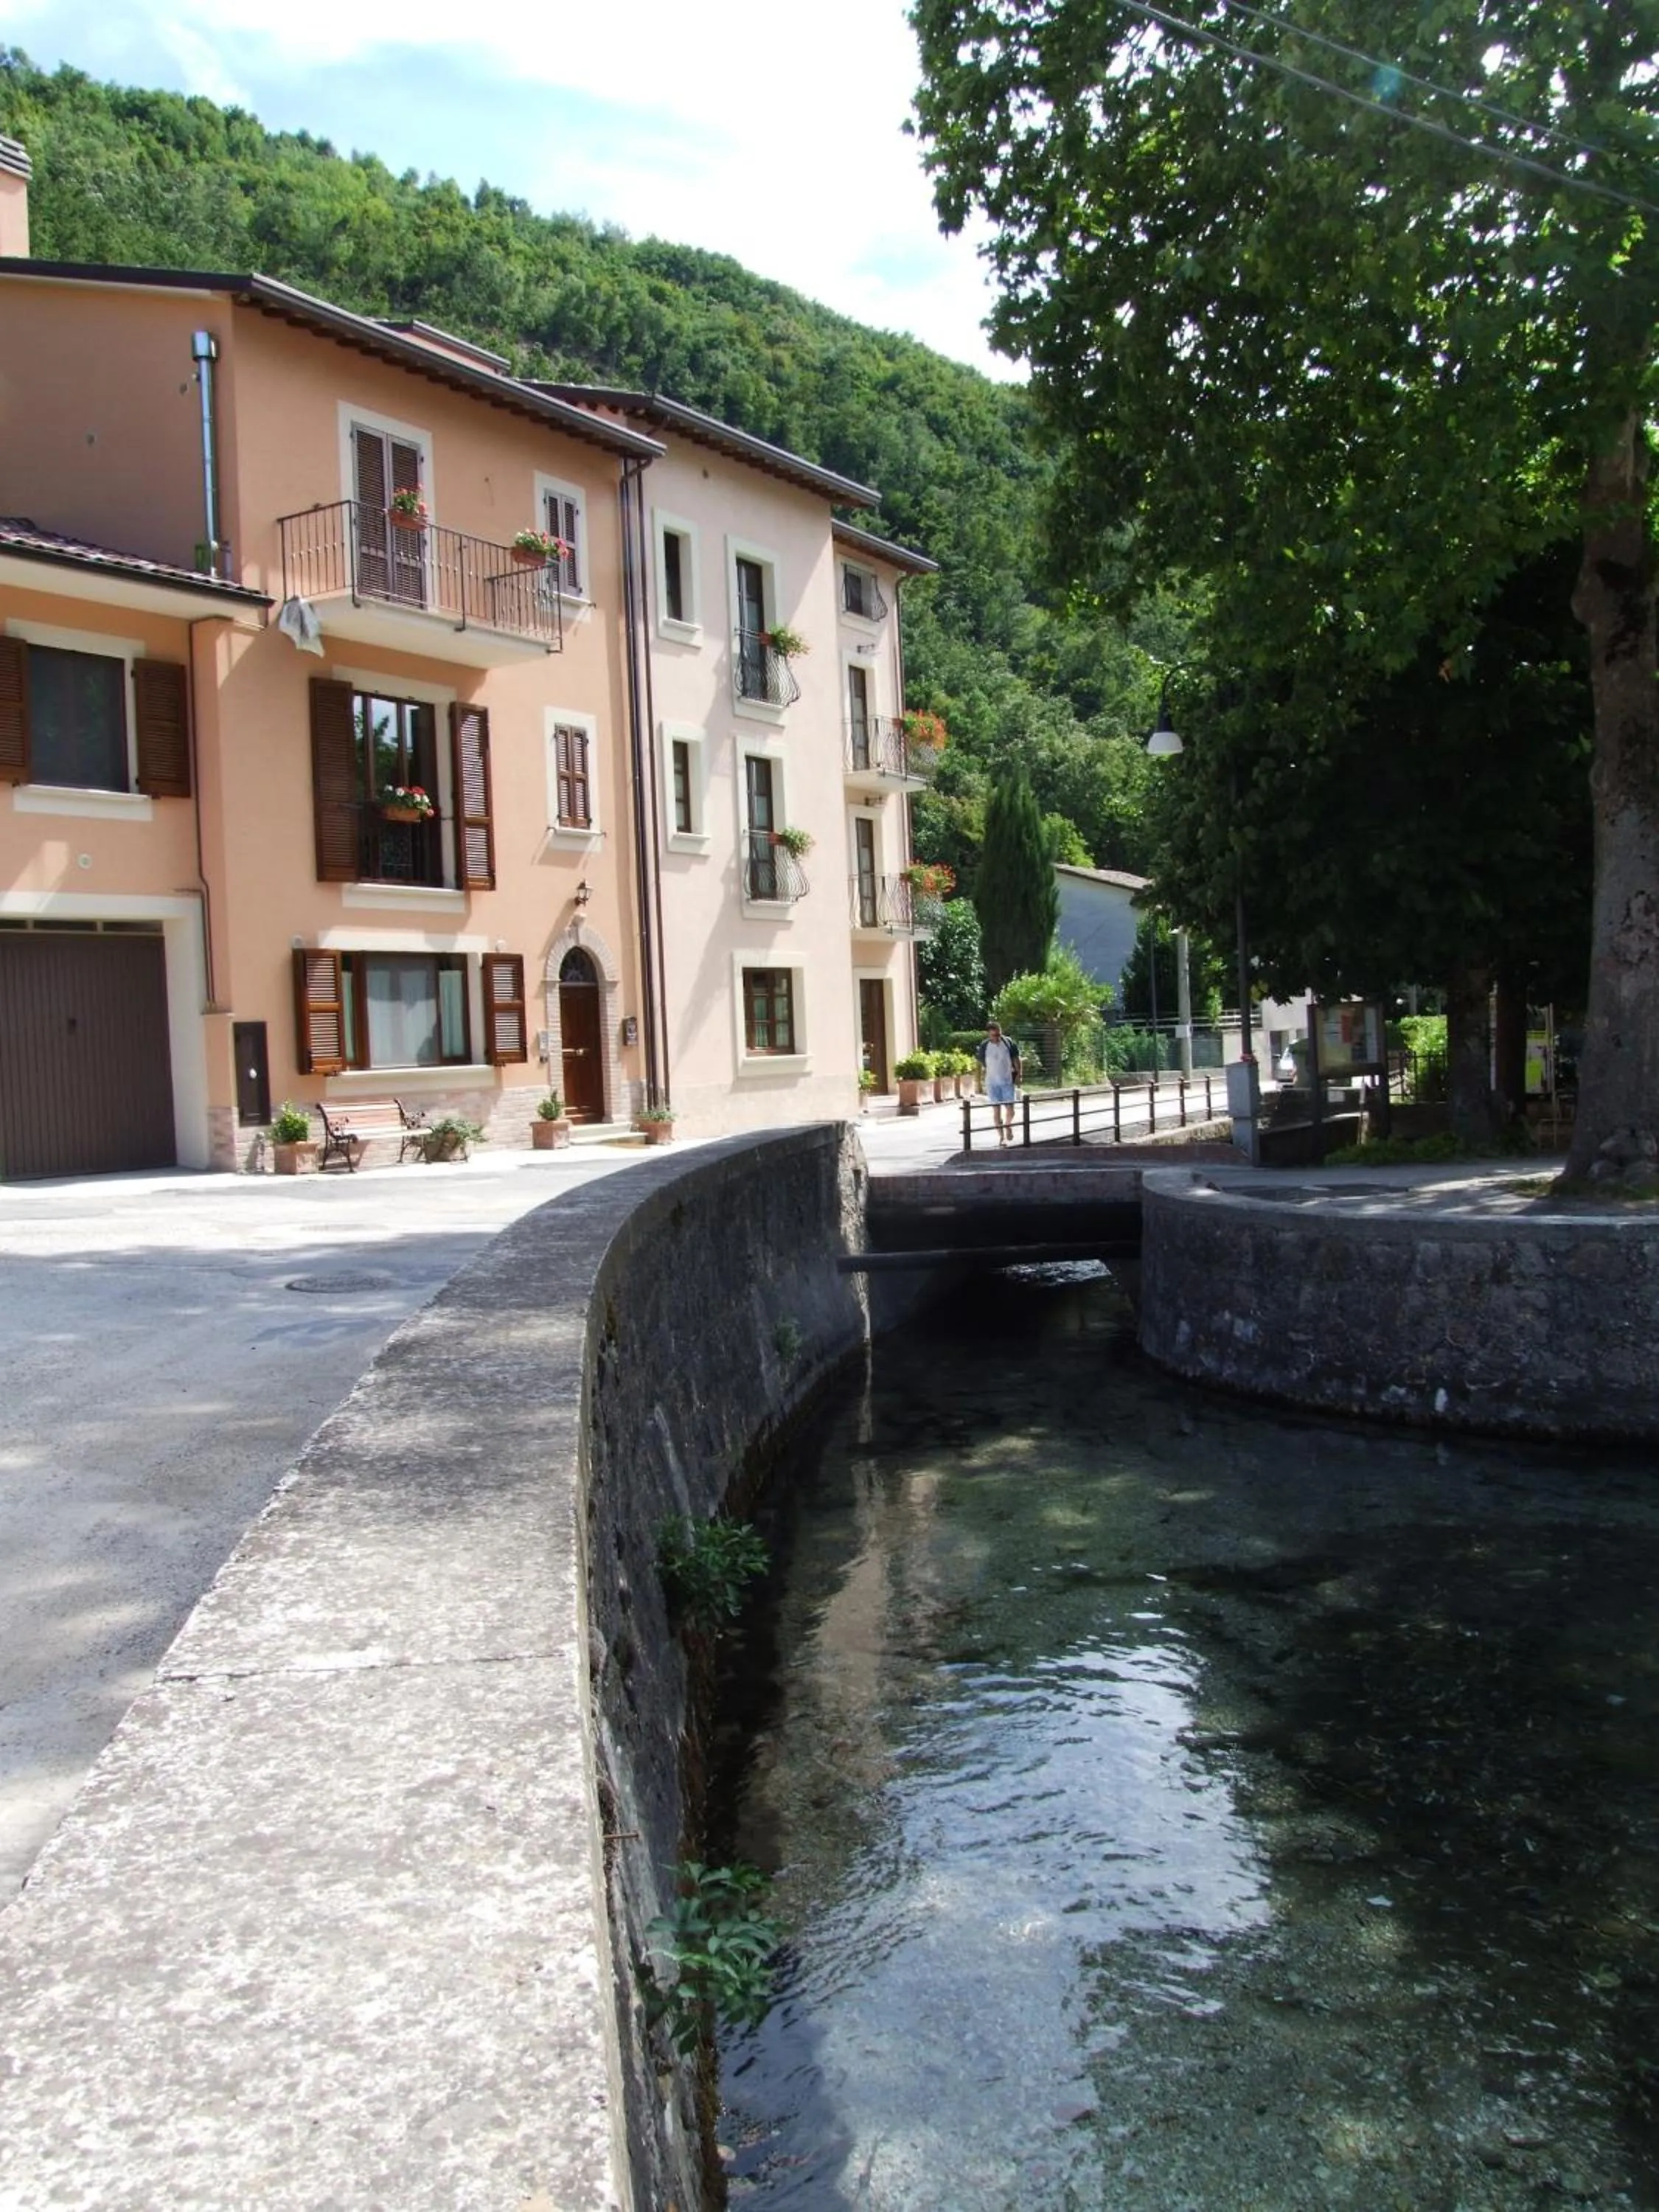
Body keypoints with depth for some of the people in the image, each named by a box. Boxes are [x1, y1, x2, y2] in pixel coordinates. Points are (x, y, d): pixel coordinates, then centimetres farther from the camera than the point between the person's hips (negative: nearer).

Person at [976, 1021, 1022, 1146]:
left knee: (1010, 1108, -2)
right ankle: (1001, 1136, 10)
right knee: (996, 1109, 2)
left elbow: (1016, 1059, 3)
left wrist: (1018, 1075, -3)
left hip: (1008, 1081, 0)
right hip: (992, 1083, 0)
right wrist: (983, 1081, 8)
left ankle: (1008, 1125, 29)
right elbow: (982, 1065, 6)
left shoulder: (1008, 1042, -4)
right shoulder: (984, 1046, -3)